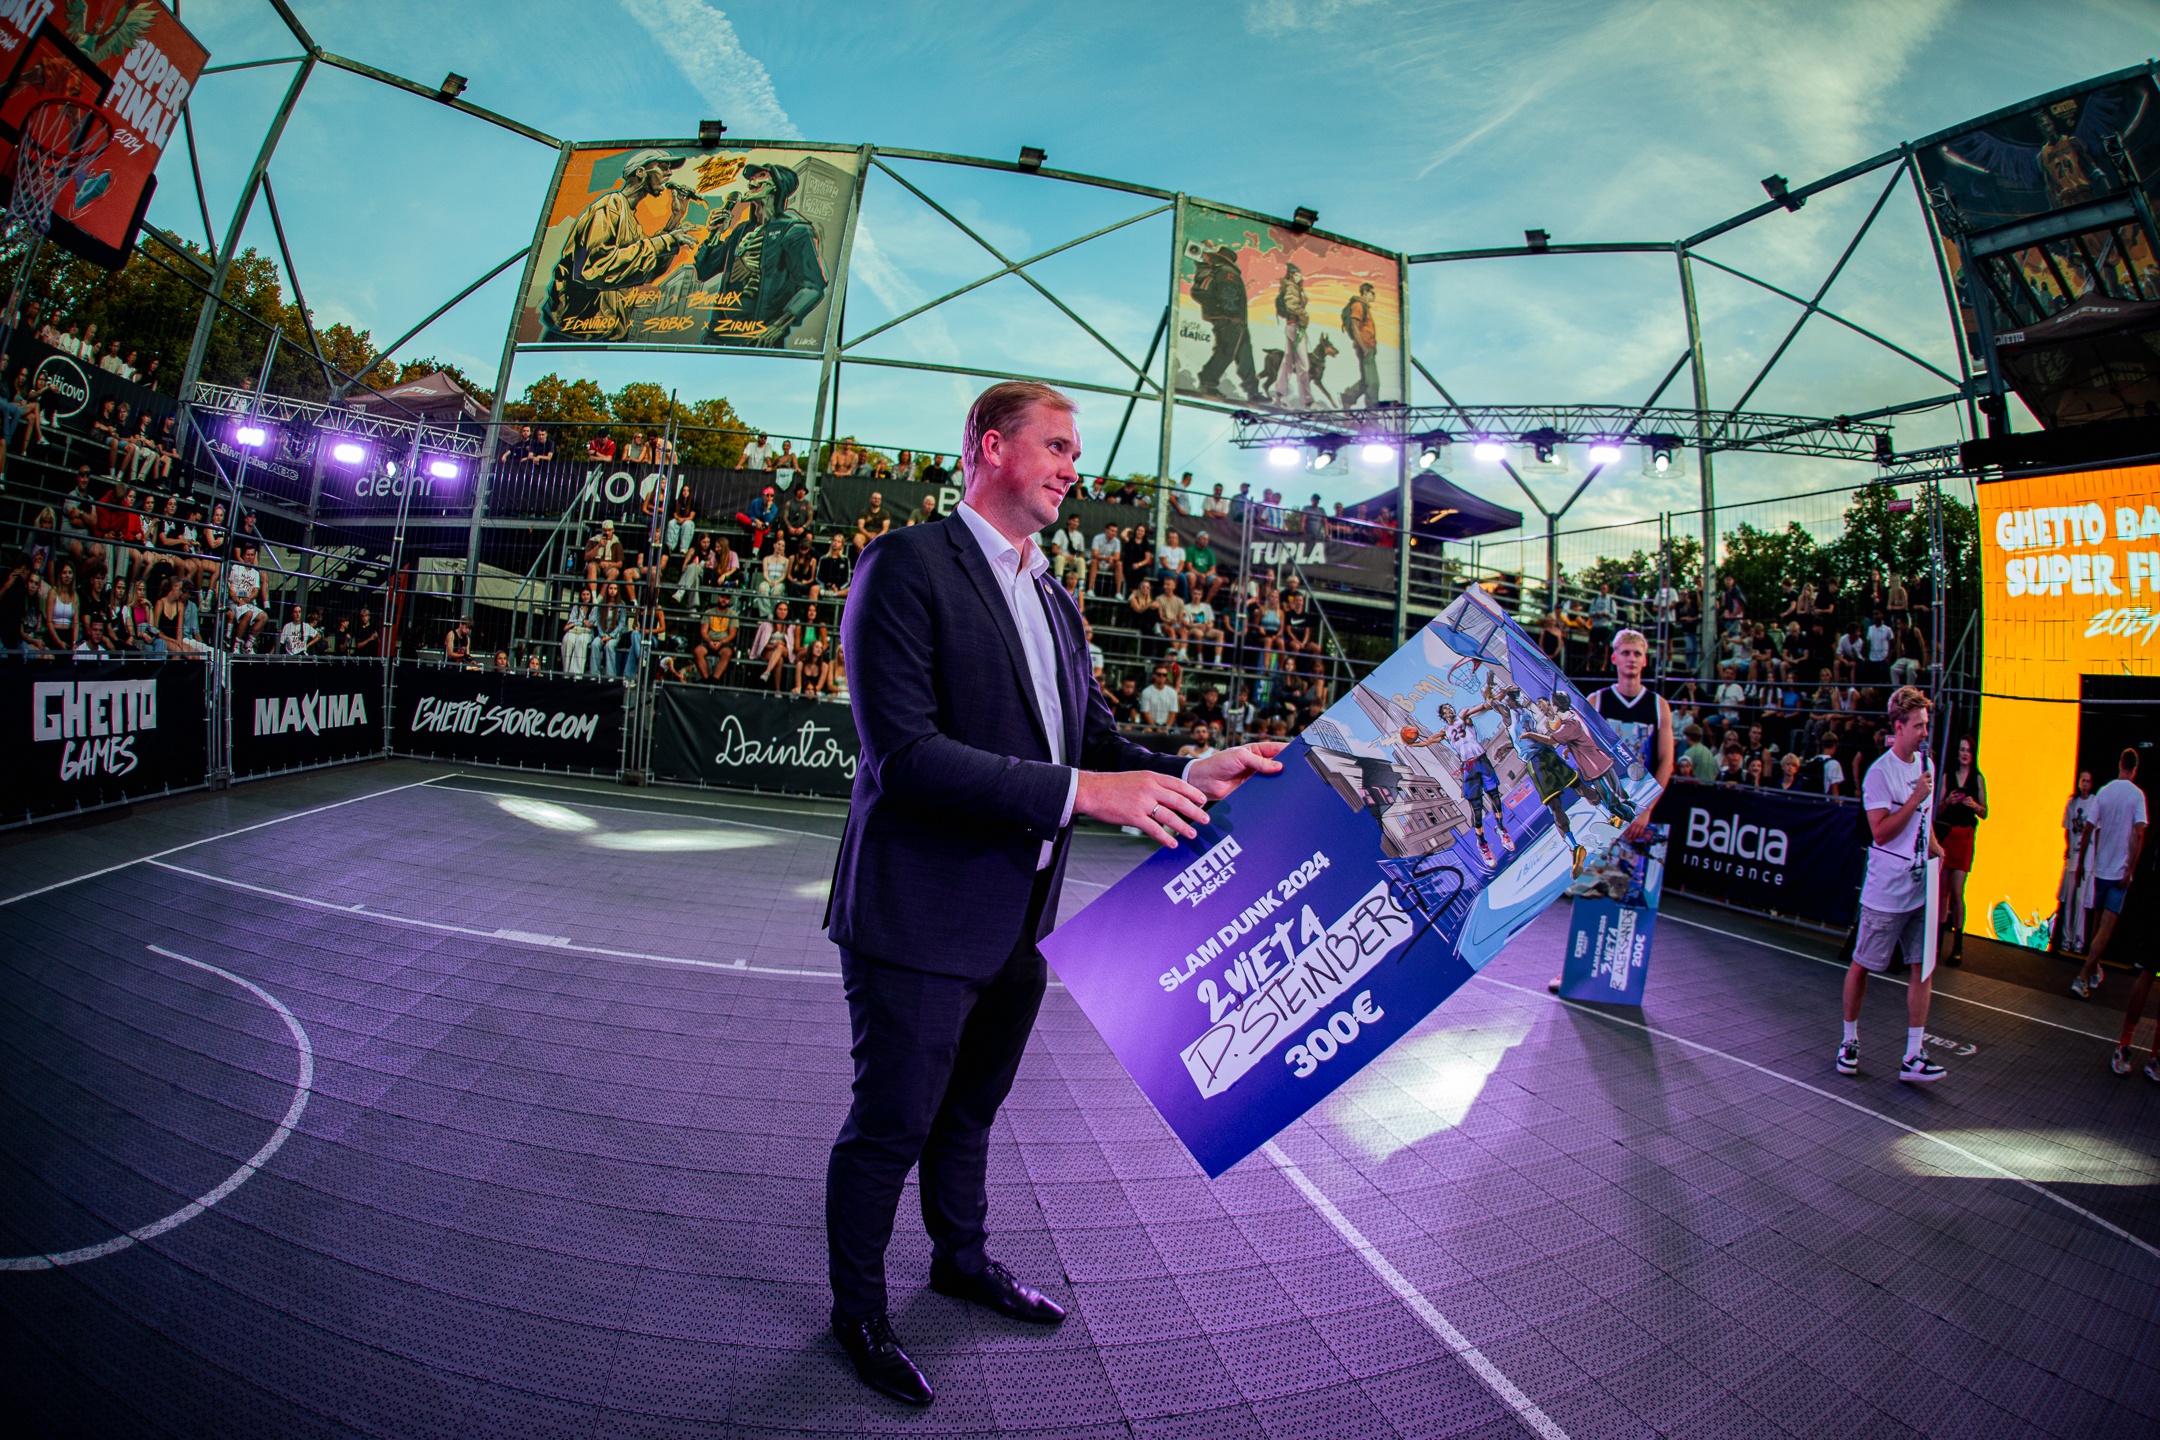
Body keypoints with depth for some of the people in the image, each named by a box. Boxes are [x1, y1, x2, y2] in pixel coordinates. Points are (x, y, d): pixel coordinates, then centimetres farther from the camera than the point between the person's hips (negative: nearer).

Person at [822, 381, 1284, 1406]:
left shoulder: (1050, 601, 12)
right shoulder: (906, 566, -15)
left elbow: (1095, 736, 11)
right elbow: (901, 752, -25)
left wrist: (1192, 774, -8)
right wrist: (1083, 791, -29)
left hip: (1018, 920, 8)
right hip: (921, 917, -7)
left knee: (969, 1110, 27)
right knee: (889, 1128, 11)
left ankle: (962, 1258, 50)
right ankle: (857, 1312, 36)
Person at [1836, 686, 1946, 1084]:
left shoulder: (1925, 763, 9)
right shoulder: (1880, 772, -14)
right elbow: (1881, 832, -18)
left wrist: (1935, 848, 13)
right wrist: (1915, 799, -22)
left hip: (1920, 886, 7)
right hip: (1886, 891, -7)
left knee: (1923, 967, 2)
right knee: (1862, 965, 4)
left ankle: (1913, 1056, 7)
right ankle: (1849, 1040, 21)